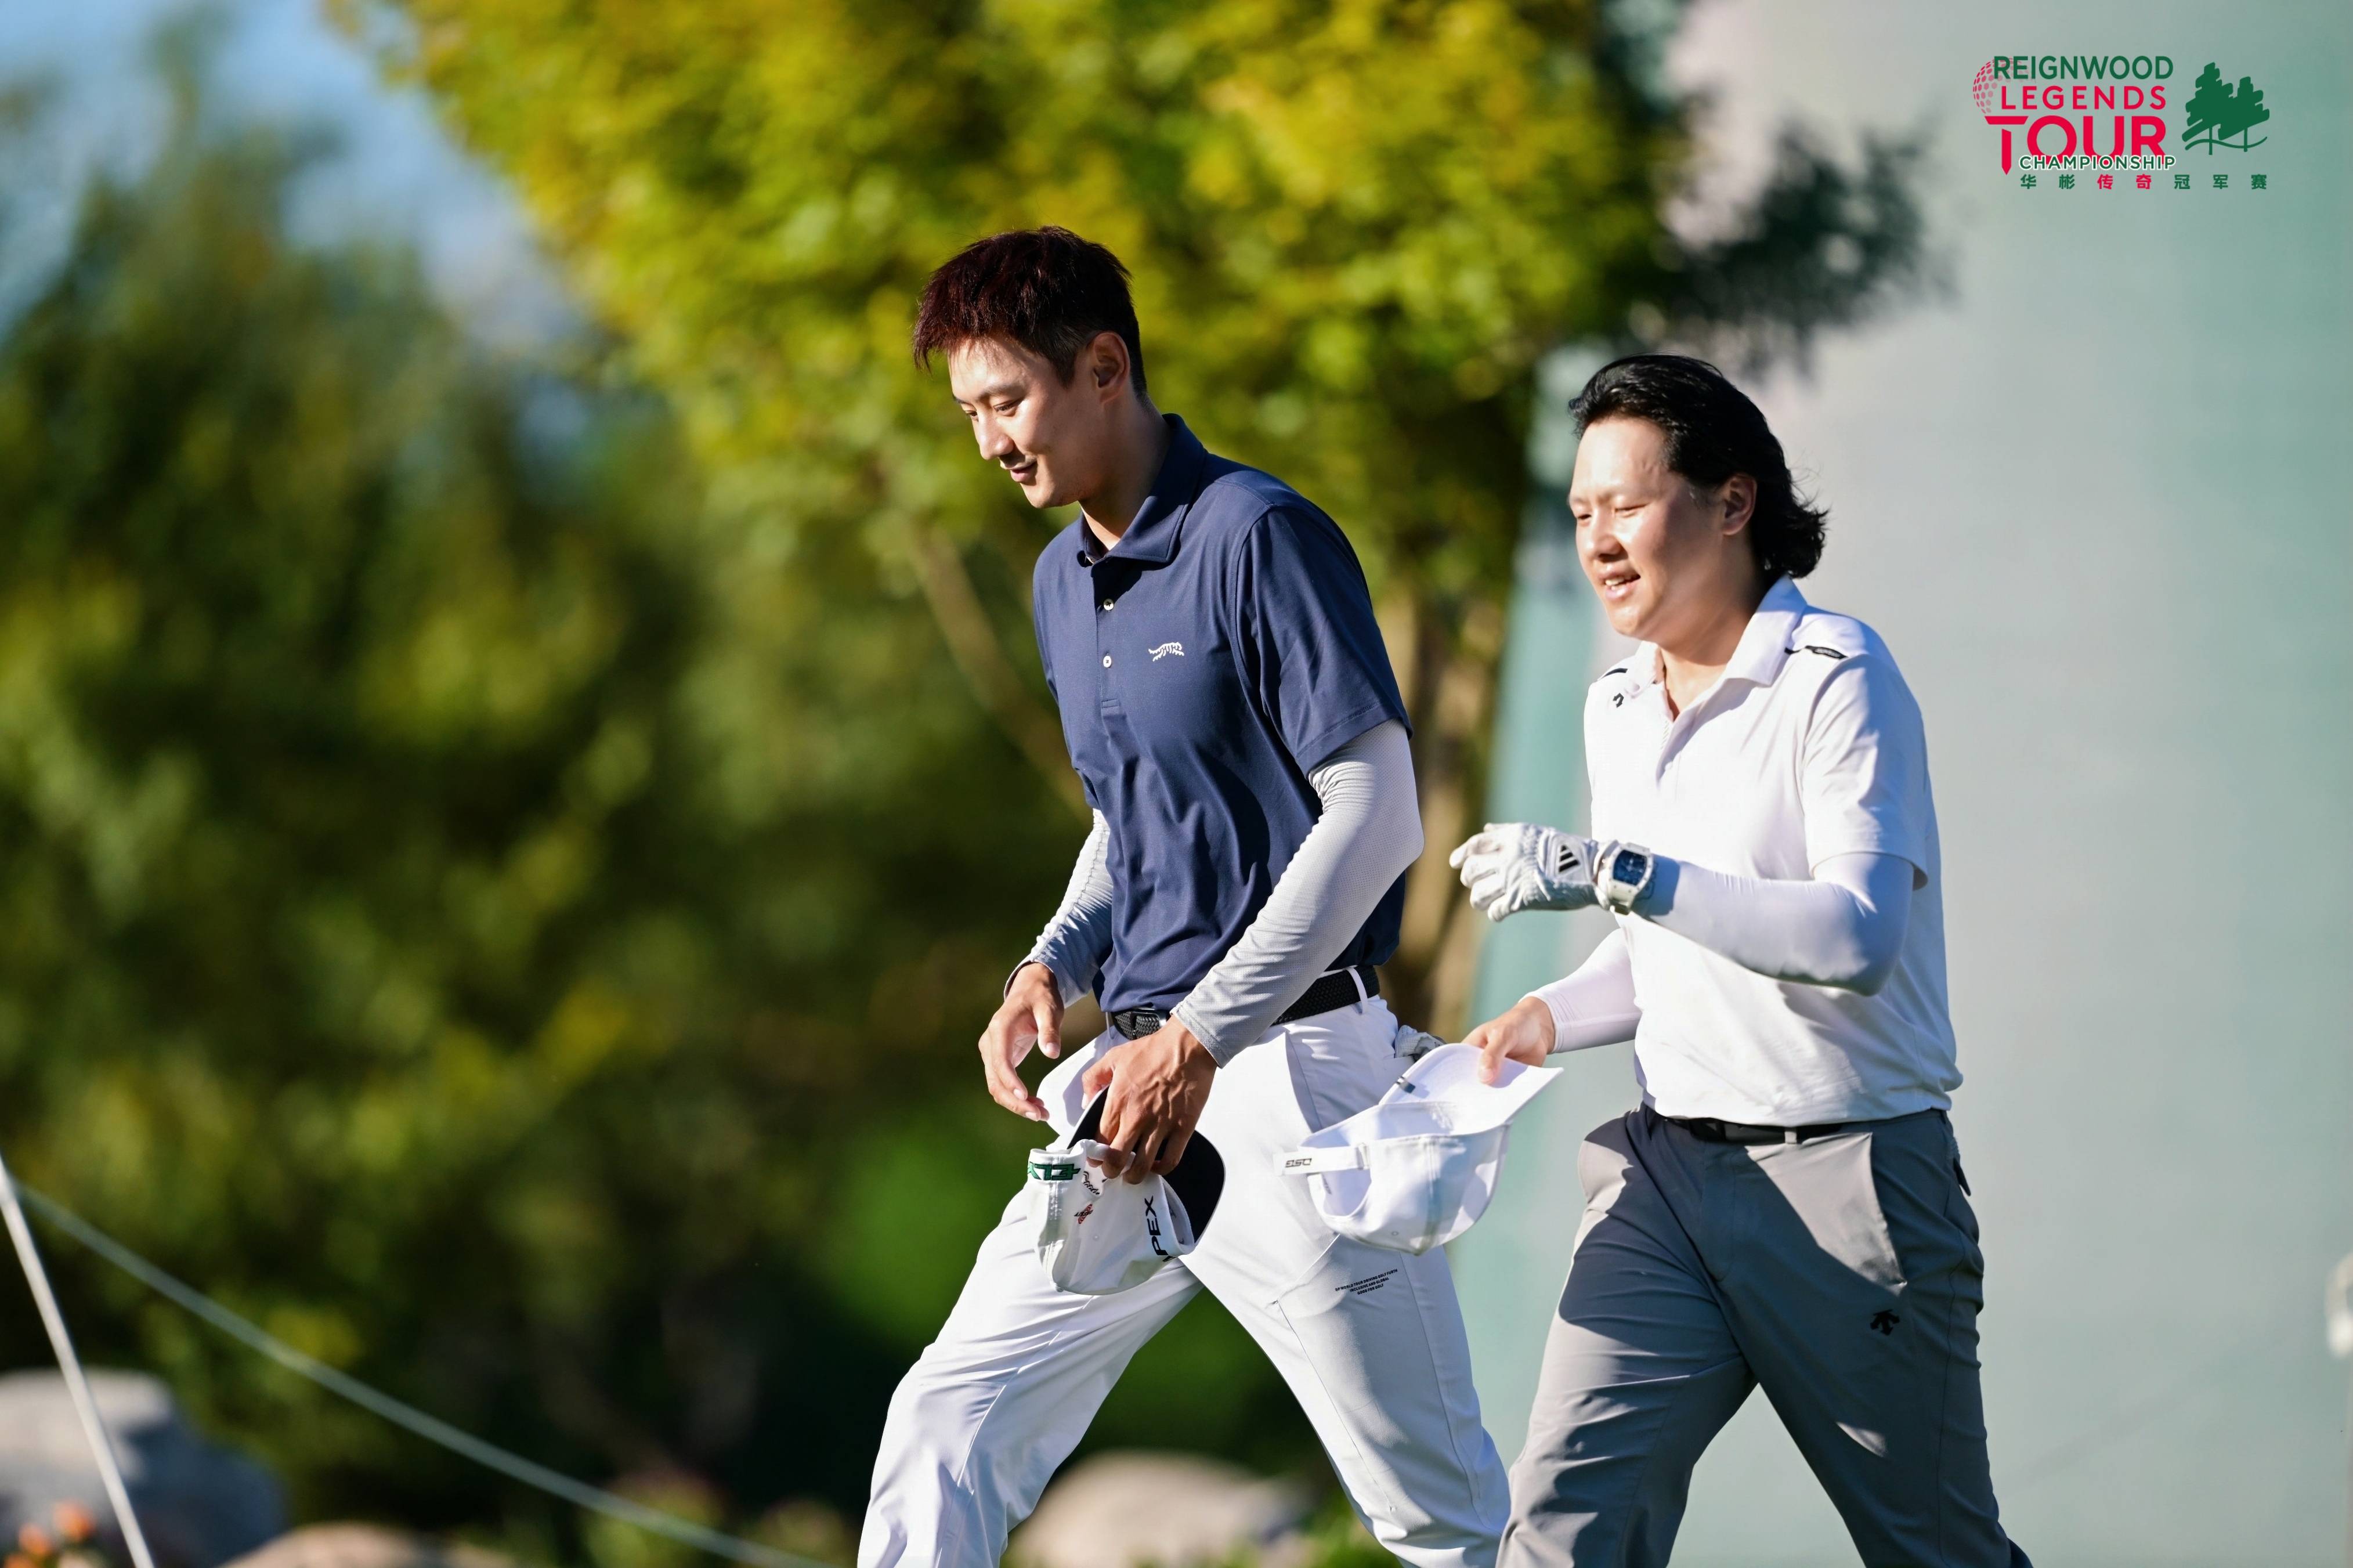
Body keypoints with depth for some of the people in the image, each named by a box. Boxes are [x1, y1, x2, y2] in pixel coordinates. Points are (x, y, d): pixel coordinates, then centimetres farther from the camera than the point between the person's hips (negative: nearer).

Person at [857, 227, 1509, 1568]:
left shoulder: (1260, 538, -12)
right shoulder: (1064, 581, 15)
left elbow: (1377, 815, -16)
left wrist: (1201, 1039, -19)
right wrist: (1056, 968, 6)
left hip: (1289, 1068, -8)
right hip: (1147, 1072, 8)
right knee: (948, 1432, 1)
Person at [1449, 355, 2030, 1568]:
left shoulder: (1835, 677, -11)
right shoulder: (1617, 709, 12)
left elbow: (1857, 936, -24)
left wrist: (1615, 873, -28)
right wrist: (1553, 1018, 6)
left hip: (1847, 1178, -6)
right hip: (1665, 1169, 6)